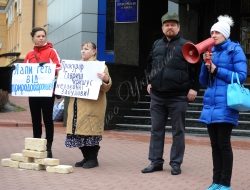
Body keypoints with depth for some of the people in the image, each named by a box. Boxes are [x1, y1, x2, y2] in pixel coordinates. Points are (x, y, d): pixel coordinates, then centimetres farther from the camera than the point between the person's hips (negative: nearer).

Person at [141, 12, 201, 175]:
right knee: (156, 130, 8)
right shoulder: (156, 45, 12)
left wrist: (194, 88, -10)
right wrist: (150, 82, 18)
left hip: (178, 96, -5)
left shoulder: (185, 45, -3)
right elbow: (150, 64, 26)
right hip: (157, 95, 5)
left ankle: (176, 163, 11)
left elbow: (196, 67, -5)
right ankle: (156, 161, 16)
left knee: (178, 131, 3)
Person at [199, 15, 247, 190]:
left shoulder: (235, 50, -2)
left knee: (224, 143, -5)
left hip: (225, 105, -6)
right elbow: (203, 81, 14)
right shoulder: (211, 51, 14)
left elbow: (242, 76, -10)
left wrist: (217, 70, -12)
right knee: (215, 144, 9)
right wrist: (206, 65, -3)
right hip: (211, 104, 6)